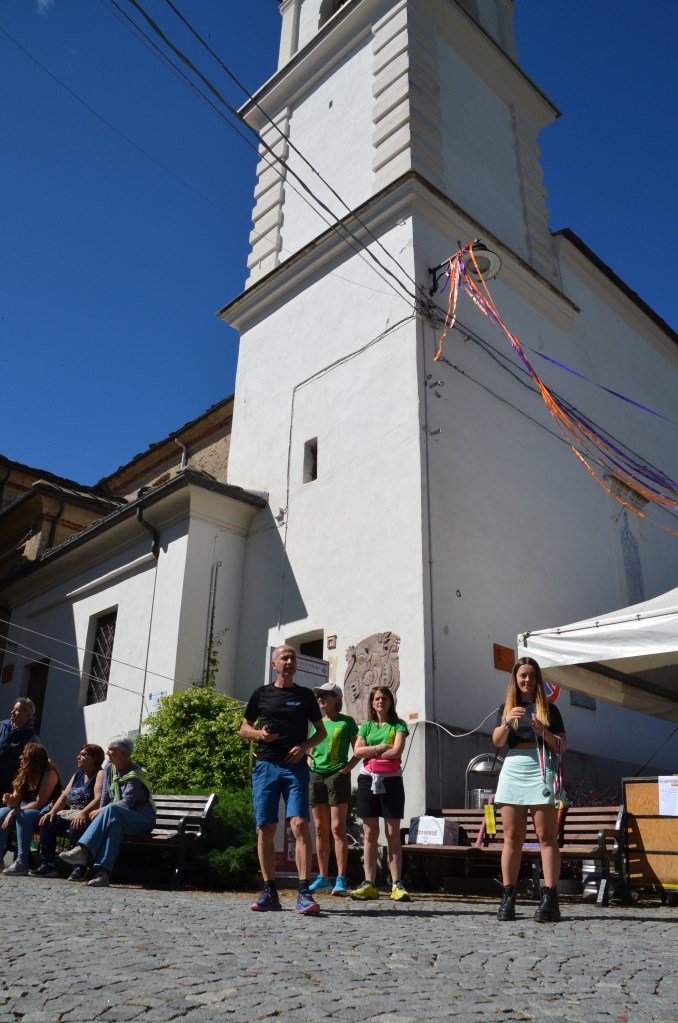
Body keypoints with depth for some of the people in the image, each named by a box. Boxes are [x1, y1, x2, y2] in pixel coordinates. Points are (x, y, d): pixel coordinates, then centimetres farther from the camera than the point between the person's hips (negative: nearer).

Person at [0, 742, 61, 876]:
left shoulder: (49, 774, -15)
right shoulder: (25, 773, 7)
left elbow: (39, 803, -20)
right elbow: (16, 799, 6)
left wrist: (16, 811, -21)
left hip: (46, 813, -8)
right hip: (27, 809, 8)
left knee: (22, 815, -33)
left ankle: (22, 862, -34)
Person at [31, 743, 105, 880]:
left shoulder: (100, 774, -5)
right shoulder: (78, 774, 21)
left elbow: (99, 799, -19)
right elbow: (64, 795, 14)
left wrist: (83, 813, -33)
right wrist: (52, 811, -4)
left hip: (88, 815, -8)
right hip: (69, 813, 8)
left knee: (75, 827, -36)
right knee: (46, 823, -12)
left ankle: (80, 869, -21)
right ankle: (47, 866, -5)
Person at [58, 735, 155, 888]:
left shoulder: (135, 775, -14)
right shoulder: (110, 768, 9)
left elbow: (126, 803, -21)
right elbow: (105, 795, 10)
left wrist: (100, 812, -16)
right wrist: (101, 812, -8)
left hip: (142, 821, -5)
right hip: (118, 818, 5)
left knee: (111, 810, -35)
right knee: (115, 826, -34)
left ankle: (82, 850, -44)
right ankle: (103, 873, -50)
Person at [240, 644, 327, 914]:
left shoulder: (305, 695, 10)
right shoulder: (261, 693, 11)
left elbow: (321, 730, 14)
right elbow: (244, 728, 16)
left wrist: (304, 746, -5)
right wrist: (259, 734, -6)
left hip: (295, 766, -1)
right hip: (266, 765, 2)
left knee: (300, 824, -15)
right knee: (265, 829, 2)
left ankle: (304, 893, -14)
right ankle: (269, 893, 13)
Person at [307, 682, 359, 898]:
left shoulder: (346, 722, 1)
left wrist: (348, 767, -12)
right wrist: (309, 764, 6)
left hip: (338, 775, -5)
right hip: (316, 776, 5)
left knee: (338, 827, -9)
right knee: (320, 829, 7)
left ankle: (341, 880, -7)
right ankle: (323, 878, 14)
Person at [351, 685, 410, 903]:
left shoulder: (398, 725, 7)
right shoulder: (366, 726, 14)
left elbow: (397, 751, -8)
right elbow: (358, 751, 1)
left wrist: (371, 753, -3)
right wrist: (380, 748, -8)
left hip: (391, 779, -2)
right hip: (368, 779, 2)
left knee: (393, 833, -2)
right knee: (370, 833, 1)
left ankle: (396, 884, -2)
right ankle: (369, 884, 3)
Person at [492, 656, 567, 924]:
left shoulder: (549, 709, 10)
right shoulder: (506, 708, 14)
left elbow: (563, 746, 7)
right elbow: (497, 742, 2)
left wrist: (543, 731, -11)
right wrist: (507, 722, -17)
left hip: (540, 771, -2)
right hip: (512, 771, 2)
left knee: (547, 837, -6)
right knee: (512, 838, 3)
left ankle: (550, 899, -6)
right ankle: (508, 898, 5)